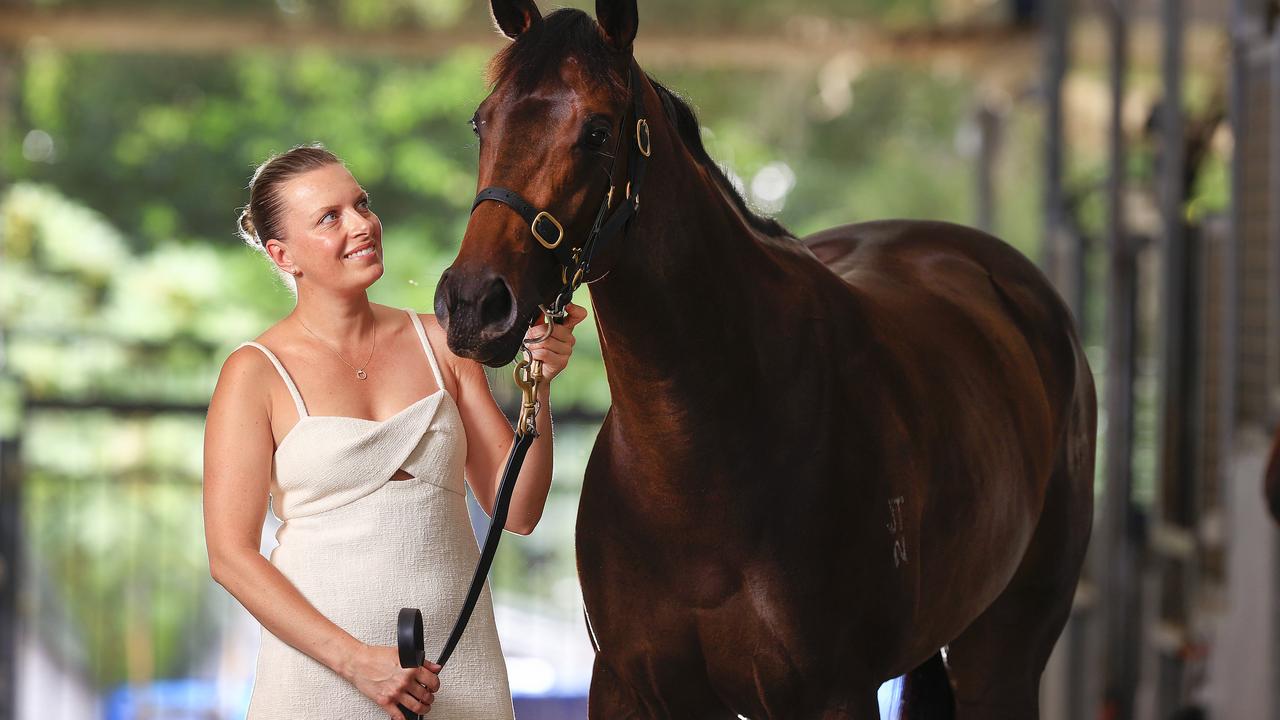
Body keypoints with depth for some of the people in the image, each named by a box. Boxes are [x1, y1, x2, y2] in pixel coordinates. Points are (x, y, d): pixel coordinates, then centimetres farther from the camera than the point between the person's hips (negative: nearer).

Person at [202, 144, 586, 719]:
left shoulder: (439, 343, 7)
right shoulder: (257, 373, -3)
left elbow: (516, 511, 6)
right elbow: (230, 556, -7)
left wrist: (538, 389, -9)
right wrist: (355, 660, -16)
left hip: (460, 666, 3)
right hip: (320, 667, -3)